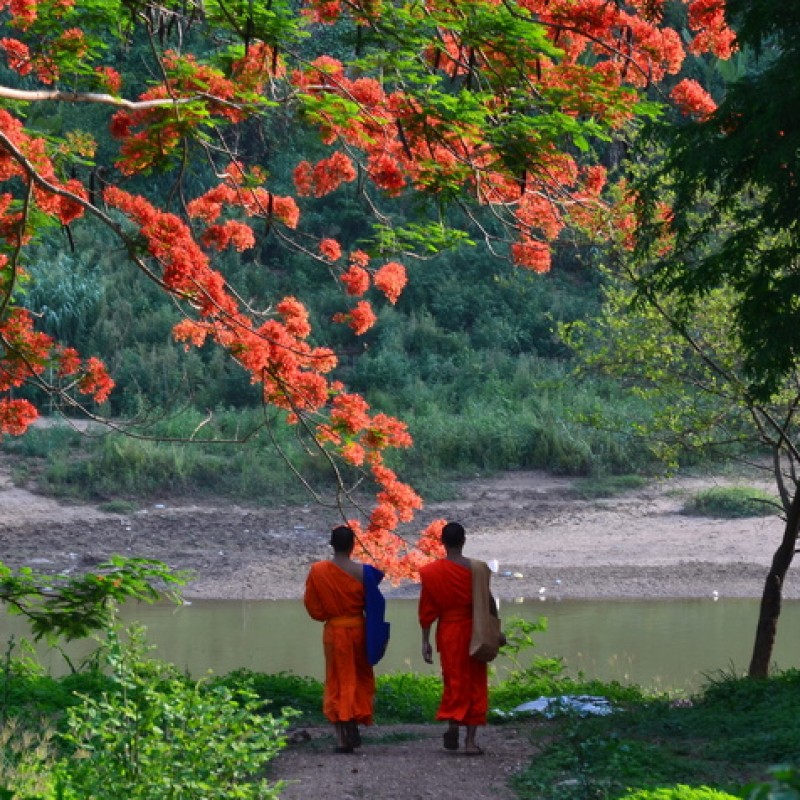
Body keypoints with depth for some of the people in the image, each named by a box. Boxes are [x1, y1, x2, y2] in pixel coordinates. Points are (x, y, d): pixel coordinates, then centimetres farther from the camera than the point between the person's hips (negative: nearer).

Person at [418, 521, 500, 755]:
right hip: (474, 631, -1)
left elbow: (427, 610, -2)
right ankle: (471, 740, 3)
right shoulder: (476, 568, -9)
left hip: (448, 632, 1)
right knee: (475, 684, 6)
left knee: (454, 680, 16)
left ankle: (453, 725, -1)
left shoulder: (432, 572, -5)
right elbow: (488, 603, -4)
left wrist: (425, 642, 4)